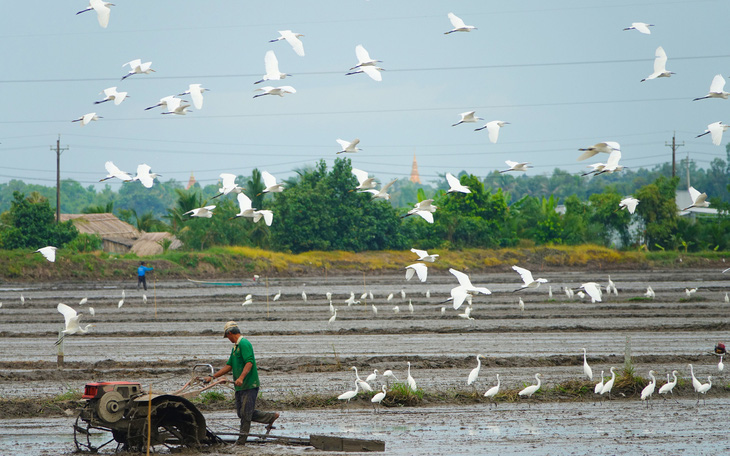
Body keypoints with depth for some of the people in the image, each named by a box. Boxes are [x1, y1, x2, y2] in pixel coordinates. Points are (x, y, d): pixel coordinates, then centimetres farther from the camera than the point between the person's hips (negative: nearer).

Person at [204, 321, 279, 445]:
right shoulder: (235, 347, 20)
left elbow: (249, 362, -24)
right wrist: (212, 377, 18)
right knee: (241, 413, 11)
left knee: (246, 413, -6)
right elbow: (229, 366, 22)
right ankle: (271, 417, 22)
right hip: (240, 386, 10)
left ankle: (241, 441, -2)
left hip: (249, 385, -10)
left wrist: (241, 378, -36)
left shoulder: (244, 344, -12)